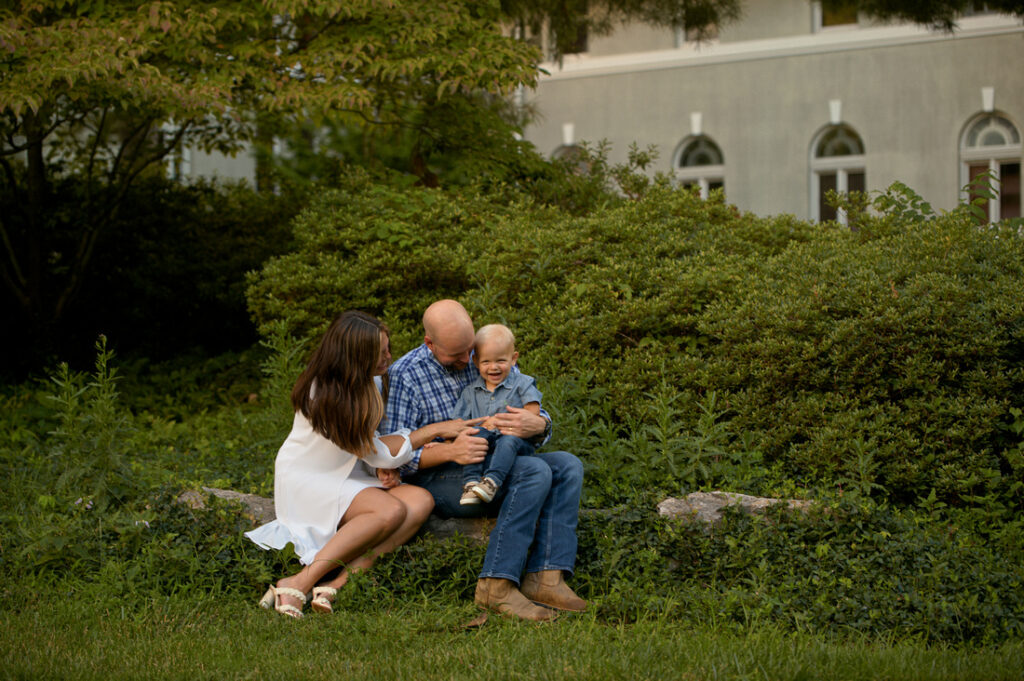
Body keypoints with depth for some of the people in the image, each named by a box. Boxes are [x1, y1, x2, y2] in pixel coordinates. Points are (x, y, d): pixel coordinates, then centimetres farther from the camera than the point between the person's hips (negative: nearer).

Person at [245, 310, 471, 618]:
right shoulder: (324, 394, -23)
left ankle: (339, 581, -32)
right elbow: (372, 451, -18)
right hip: (306, 479, -8)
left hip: (348, 478, 8)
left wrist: (387, 465, -7)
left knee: (420, 500, -20)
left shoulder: (367, 383, 2)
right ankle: (300, 584, -32)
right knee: (390, 510, -32)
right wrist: (435, 430, -13)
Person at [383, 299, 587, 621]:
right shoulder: (404, 375, -8)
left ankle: (545, 578, -27)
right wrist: (450, 451, -30)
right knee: (536, 471, -27)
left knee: (568, 466, -15)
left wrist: (538, 425, -18)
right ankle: (496, 585, -34)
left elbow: (538, 413, 9)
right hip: (438, 480, -7)